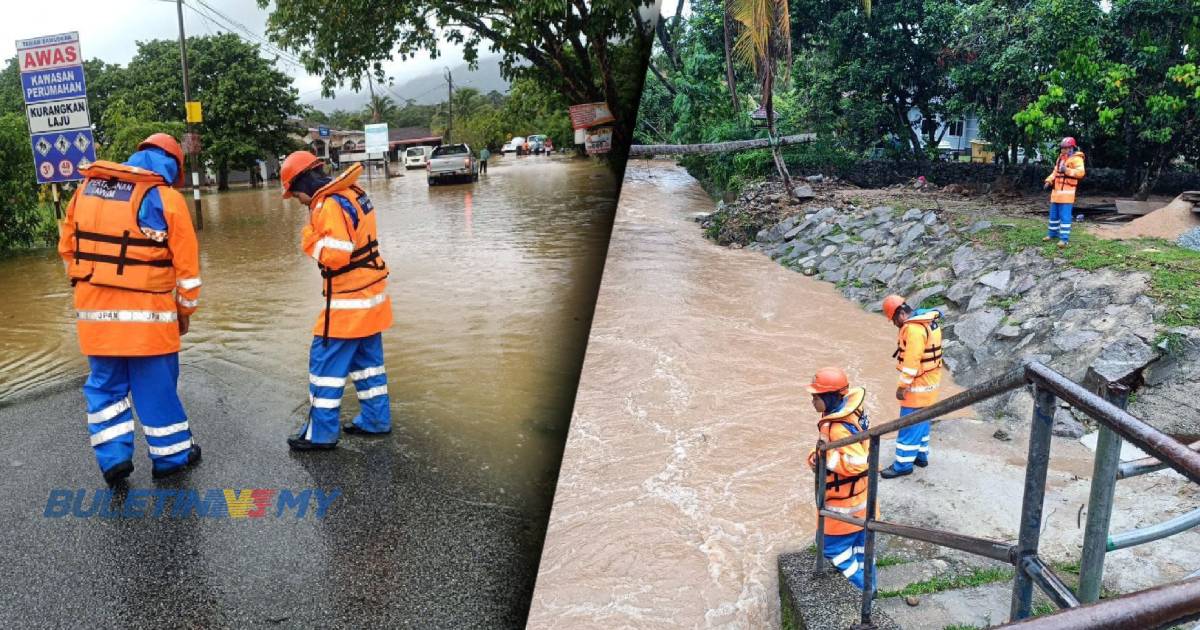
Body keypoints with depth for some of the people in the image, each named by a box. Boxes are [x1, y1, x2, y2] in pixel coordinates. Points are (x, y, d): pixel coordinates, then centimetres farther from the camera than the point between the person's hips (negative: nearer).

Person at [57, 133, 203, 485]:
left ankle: (113, 457, 14)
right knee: (155, 385, 7)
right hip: (146, 313, -4)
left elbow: (67, 248, 14)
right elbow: (186, 263, -5)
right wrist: (185, 311, 5)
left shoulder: (87, 187, 9)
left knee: (105, 384, 15)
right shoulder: (166, 198, -7)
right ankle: (172, 455, 19)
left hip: (94, 311, 4)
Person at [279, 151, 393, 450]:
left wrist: (310, 240, -10)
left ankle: (321, 433, 6)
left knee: (326, 361, -1)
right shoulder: (352, 193, 9)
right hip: (370, 291, 9)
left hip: (349, 300, -9)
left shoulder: (329, 205, -19)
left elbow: (337, 255, -25)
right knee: (367, 358, 17)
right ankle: (376, 419, 25)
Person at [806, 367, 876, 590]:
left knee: (832, 546, 6)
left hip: (844, 501, -9)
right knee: (858, 542, 23)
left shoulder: (839, 428, -31)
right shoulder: (849, 410, -1)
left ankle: (861, 588, 18)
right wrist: (816, 456, -1)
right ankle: (866, 585, 38)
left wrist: (827, 457, -30)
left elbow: (857, 463, -37)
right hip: (858, 496, 9)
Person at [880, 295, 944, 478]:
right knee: (921, 420, 21)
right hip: (929, 381, 10)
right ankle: (921, 455, 32)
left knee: (910, 423, -2)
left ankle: (904, 464, 5)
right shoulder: (928, 320, 7)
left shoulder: (914, 328, -25)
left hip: (919, 385, -10)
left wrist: (902, 386, -20)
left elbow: (912, 360, -26)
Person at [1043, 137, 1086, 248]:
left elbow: (1081, 172, -22)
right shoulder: (1061, 157, 18)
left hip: (1067, 192, -8)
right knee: (1054, 214, 16)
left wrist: (1067, 170, -34)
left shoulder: (1076, 159, -9)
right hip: (1056, 191, 9)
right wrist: (1049, 181, 9)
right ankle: (1052, 233, 29)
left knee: (1065, 216, -9)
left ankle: (1064, 238, -9)